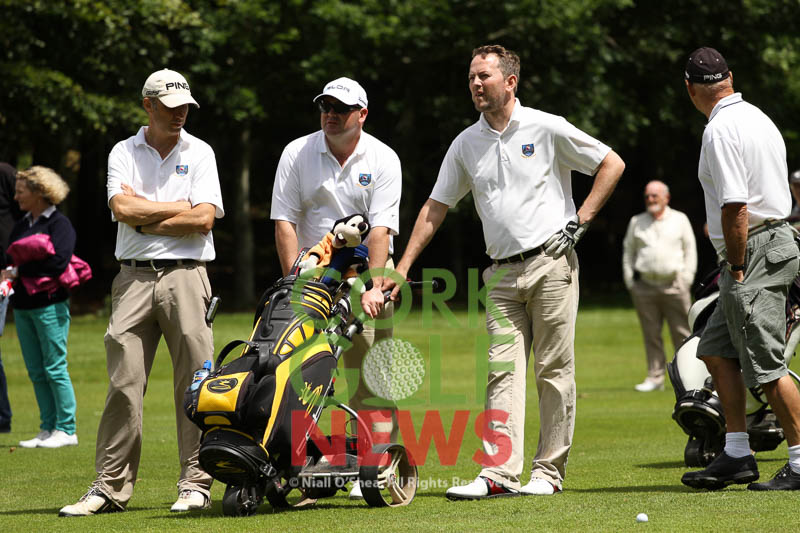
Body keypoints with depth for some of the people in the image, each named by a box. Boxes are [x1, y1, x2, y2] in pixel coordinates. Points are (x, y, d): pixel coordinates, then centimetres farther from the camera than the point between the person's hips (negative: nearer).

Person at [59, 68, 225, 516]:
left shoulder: (199, 153, 7)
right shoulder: (124, 153, 10)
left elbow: (204, 219, -6)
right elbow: (123, 209, -7)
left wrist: (145, 219, -5)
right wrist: (181, 206, -3)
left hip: (185, 276, -1)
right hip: (134, 278, 1)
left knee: (194, 383, -3)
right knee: (124, 383, -2)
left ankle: (196, 485, 2)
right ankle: (111, 487, 2)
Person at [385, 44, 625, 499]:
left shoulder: (547, 129, -1)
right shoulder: (466, 145, 11)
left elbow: (612, 164, 4)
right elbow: (435, 208, 15)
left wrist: (579, 222, -3)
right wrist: (402, 269, 9)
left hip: (552, 264, -4)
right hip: (503, 274, 4)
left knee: (555, 371, -2)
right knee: (503, 372, -3)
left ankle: (549, 473, 2)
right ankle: (501, 473, -8)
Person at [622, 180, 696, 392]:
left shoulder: (680, 220, 11)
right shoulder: (636, 222, 15)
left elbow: (690, 249, 10)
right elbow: (628, 250, 17)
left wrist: (686, 278, 1)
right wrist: (629, 280, 7)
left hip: (674, 285, -2)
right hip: (645, 285, 2)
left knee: (682, 333, -4)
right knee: (651, 334, 0)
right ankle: (655, 378, 3)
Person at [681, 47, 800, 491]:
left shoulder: (721, 130, -15)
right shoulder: (758, 118, 15)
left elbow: (735, 207, -21)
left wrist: (737, 268, -13)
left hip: (755, 254, -10)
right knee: (716, 351, 14)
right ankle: (737, 457, 14)